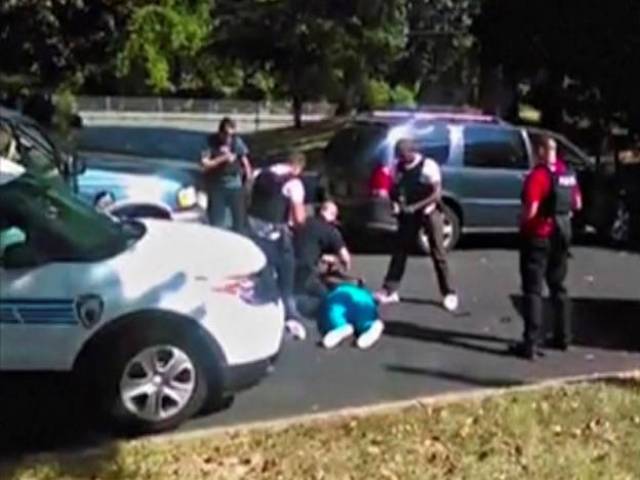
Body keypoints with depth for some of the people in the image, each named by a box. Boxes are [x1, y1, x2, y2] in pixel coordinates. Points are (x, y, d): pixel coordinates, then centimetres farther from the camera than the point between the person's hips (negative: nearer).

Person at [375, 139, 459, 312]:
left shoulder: (429, 166, -19)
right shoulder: (399, 167, -3)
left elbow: (437, 195, -20)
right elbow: (394, 189, 9)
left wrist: (415, 207, -25)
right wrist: (396, 202, -13)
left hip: (429, 213, -5)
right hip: (408, 214, 5)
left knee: (438, 254, 2)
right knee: (400, 250, 5)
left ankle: (449, 293, 11)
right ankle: (390, 291, 12)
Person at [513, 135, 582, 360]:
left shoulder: (538, 175, -19)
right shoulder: (568, 173, 6)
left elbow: (531, 210, -24)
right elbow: (577, 204, 14)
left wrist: (522, 222, -5)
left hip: (538, 236, -7)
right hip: (562, 234, 7)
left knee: (533, 290, -4)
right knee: (558, 287, 19)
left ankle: (531, 343, -7)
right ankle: (563, 337, 26)